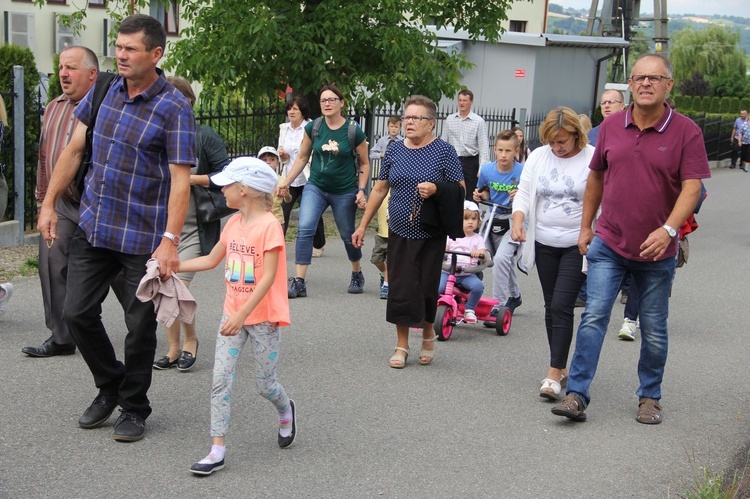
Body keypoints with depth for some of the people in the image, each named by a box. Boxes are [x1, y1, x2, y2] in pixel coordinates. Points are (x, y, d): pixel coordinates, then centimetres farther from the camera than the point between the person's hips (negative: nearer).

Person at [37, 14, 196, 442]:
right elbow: (74, 150, 13)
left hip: (143, 237, -5)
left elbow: (180, 181, -18)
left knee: (140, 325, 5)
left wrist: (170, 241, -26)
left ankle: (134, 408, 24)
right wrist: (50, 203, 10)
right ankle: (110, 387, 30)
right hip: (93, 227, 6)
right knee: (77, 312, 7)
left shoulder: (174, 109, -12)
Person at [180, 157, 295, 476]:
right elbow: (211, 260, 18)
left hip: (262, 316, -6)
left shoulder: (269, 225, -17)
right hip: (233, 314, 6)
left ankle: (285, 411, 40)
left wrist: (243, 314, -27)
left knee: (264, 384, 6)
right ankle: (217, 450, 0)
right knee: (220, 380, -3)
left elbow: (268, 277, -21)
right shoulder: (234, 223, 6)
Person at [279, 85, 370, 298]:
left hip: (345, 192, -2)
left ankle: (357, 274, 37)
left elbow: (364, 164, 1)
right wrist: (286, 183, 3)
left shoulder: (354, 131, -9)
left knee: (348, 236, 10)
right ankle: (299, 282, -13)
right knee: (304, 230, -15)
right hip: (315, 187, 2)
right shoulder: (313, 127, -3)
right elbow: (302, 157, 8)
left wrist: (361, 190, -9)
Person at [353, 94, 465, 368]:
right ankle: (402, 344, 14)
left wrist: (435, 189, -24)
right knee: (399, 289, 1)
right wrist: (363, 225, 11)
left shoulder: (444, 151, -5)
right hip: (399, 233, 3)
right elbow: (380, 189, 11)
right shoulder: (394, 151, 5)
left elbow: (460, 189, -4)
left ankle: (428, 334, 29)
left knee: (426, 288, 3)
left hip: (431, 235, -3)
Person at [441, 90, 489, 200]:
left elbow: (484, 146, -6)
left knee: (471, 195, 2)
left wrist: (482, 168, -14)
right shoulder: (449, 119, 6)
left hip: (470, 162, -3)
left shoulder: (479, 121, -4)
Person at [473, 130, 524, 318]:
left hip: (514, 221, -5)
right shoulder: (487, 170, -5)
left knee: (501, 258, -24)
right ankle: (514, 296, 48)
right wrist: (479, 195, -8)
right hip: (493, 220, 5)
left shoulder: (522, 172, -16)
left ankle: (499, 306, -15)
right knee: (506, 261, 23)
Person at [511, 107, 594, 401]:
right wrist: (518, 221, -11)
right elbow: (524, 194, 8)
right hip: (544, 244, 5)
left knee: (561, 306, -12)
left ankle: (554, 374, -8)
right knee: (551, 307, 11)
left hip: (578, 246, -5)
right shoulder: (538, 157, 6)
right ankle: (561, 367, 23)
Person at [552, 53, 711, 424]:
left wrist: (668, 229, -28)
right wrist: (585, 227, 15)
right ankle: (576, 395, -3)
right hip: (609, 244, 2)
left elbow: (692, 187, -14)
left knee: (654, 331, 10)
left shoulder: (685, 131, -8)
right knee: (593, 317, -6)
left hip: (656, 251, -1)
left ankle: (650, 397, 26)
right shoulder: (611, 127, 2)